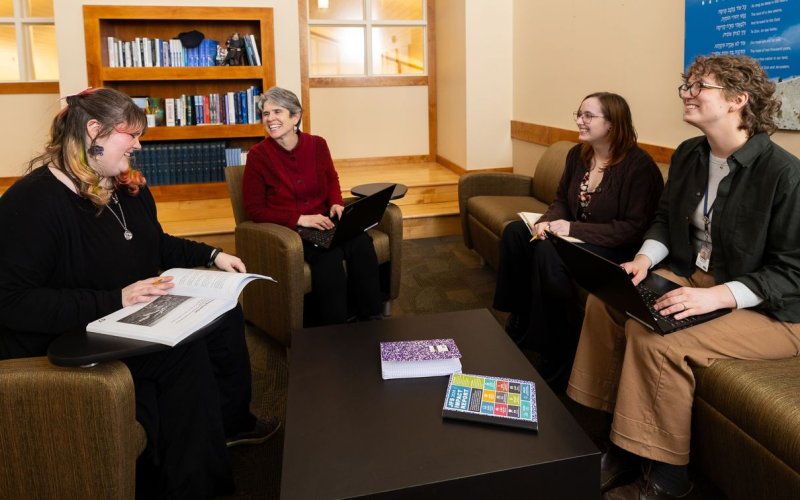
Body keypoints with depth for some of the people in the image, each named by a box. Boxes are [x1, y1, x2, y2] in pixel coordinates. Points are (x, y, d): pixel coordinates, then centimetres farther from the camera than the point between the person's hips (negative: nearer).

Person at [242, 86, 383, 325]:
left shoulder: (317, 144, 1)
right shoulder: (258, 155, -9)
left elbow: (331, 179, 20)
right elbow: (254, 208, -8)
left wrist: (336, 204, -3)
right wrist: (300, 219, -19)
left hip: (323, 221, 4)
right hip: (285, 229, -4)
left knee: (362, 243, -26)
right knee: (328, 255, -33)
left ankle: (369, 318, -12)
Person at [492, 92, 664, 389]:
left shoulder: (638, 165, -18)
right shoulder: (578, 155, 5)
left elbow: (635, 227, -22)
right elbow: (561, 200, 14)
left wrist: (574, 229, -26)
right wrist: (548, 222, -10)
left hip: (616, 249, -8)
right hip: (575, 236, 9)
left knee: (549, 252, -31)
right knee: (515, 233, -6)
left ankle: (556, 361, -17)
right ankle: (520, 323, 4)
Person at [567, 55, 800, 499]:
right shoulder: (688, 154, 3)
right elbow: (666, 218, 13)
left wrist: (718, 296, -32)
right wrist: (645, 258, -7)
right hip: (691, 277, 8)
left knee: (657, 339, -29)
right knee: (604, 300, -7)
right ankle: (621, 441, 2)